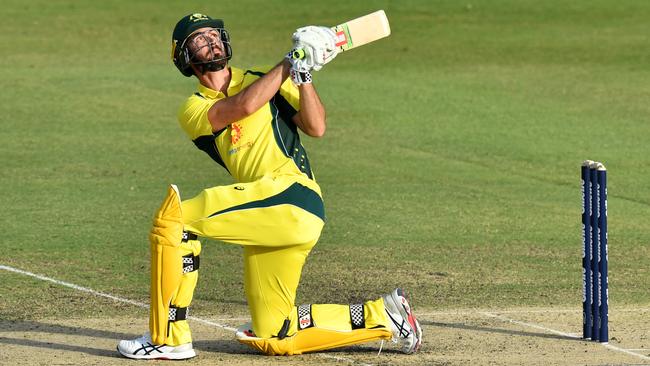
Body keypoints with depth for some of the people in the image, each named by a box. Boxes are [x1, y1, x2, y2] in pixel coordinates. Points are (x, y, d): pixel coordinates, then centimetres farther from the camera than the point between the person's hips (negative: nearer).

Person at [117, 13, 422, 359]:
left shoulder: (263, 77, 12)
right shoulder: (193, 110, 16)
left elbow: (315, 127, 0)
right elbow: (243, 105, -5)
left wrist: (302, 73, -8)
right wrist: (290, 63, -4)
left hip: (292, 192, -6)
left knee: (174, 215, -20)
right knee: (273, 339, 6)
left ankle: (168, 338, -16)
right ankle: (383, 315, 20)